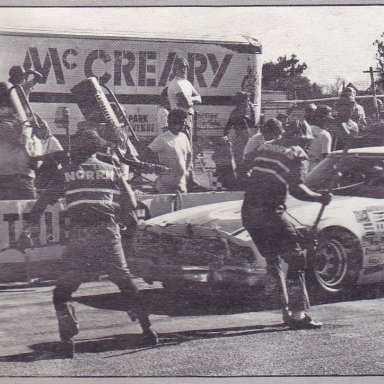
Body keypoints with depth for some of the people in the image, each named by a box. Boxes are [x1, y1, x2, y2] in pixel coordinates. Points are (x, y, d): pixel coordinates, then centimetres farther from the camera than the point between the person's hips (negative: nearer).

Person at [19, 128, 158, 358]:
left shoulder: (66, 174, 8)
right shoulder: (111, 170, 11)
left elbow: (44, 201, 8)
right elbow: (130, 201, 14)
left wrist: (32, 225, 19)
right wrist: (129, 221, 32)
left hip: (79, 235, -1)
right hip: (108, 233, 2)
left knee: (62, 291, 7)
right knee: (126, 283, 16)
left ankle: (68, 340, -6)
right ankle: (148, 330, 16)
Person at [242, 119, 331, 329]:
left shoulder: (265, 146, 13)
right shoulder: (297, 154, -4)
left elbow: (247, 161, 33)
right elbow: (296, 189, -17)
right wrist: (319, 198, -8)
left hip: (248, 211, 8)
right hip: (270, 211, -7)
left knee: (273, 260, 17)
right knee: (295, 259, -3)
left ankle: (286, 310, 20)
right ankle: (298, 314, -9)